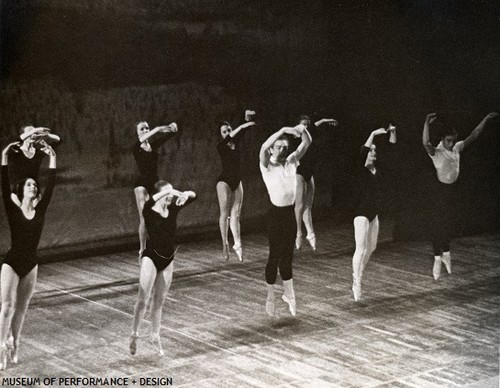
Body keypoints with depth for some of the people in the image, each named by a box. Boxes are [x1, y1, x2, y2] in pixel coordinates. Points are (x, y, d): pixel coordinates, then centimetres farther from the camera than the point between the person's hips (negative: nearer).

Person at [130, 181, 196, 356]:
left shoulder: (173, 209, 0)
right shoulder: (150, 212, -14)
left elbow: (193, 196, -4)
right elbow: (147, 204, -39)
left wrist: (186, 194, -26)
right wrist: (166, 192, -45)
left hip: (167, 260, 5)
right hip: (151, 258, -5)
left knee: (159, 301, 16)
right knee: (143, 299, -12)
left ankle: (155, 335, 30)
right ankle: (134, 333, 4)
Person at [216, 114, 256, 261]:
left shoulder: (237, 142, 5)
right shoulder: (221, 146, -7)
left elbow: (242, 132, -7)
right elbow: (228, 138, -27)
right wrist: (241, 126, -36)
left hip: (237, 181, 5)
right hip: (224, 181, -5)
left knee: (236, 214, 1)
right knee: (225, 213, -2)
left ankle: (237, 244, -2)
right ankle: (225, 243, 6)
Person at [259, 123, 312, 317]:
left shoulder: (291, 161, 6)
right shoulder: (267, 166, -7)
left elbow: (307, 143, -2)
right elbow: (263, 148, -29)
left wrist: (302, 129, -23)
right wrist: (283, 130, -33)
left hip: (290, 213, 4)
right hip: (276, 213, -4)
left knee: (287, 255, 14)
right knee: (275, 256, 2)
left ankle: (289, 294, 26)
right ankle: (270, 297, 14)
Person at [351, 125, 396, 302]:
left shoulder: (377, 168, 7)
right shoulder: (361, 169, -11)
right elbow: (363, 153, -32)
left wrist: (393, 133, -6)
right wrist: (373, 134, -36)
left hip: (374, 213, 8)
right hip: (362, 213, -8)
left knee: (371, 247, 15)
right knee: (361, 249, -11)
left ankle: (358, 272, 33)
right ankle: (356, 283, -8)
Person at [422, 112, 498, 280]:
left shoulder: (457, 148, 2)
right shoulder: (436, 152, -16)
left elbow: (473, 135, 10)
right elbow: (425, 143, -37)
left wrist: (486, 120, 10)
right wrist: (427, 124, -48)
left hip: (452, 188, 6)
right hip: (440, 189, -6)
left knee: (449, 223, 15)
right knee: (438, 224, -2)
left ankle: (446, 253, 30)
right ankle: (438, 258, 3)